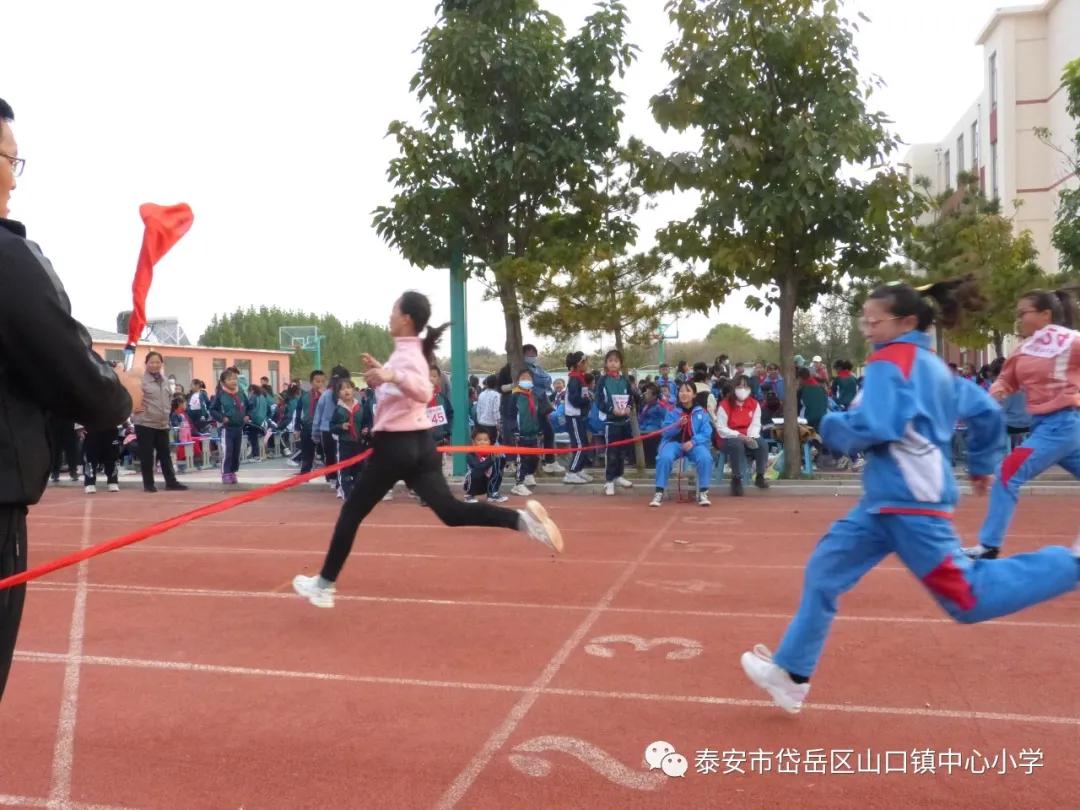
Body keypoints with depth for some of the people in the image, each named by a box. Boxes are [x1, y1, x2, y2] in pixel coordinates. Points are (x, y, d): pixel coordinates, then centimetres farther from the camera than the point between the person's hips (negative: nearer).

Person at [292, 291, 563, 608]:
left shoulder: (406, 353, -14)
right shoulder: (410, 351, 14)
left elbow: (424, 392, -33)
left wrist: (392, 376, -45)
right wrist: (380, 371, 20)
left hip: (396, 445, -9)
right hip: (418, 443, 9)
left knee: (351, 512, 6)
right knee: (451, 511, 2)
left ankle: (324, 584, 16)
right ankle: (522, 519, -15)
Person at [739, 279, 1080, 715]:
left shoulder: (890, 360, -10)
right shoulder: (933, 365, 17)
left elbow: (871, 428, -22)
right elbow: (987, 411, 23)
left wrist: (831, 424, -3)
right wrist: (981, 464, 33)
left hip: (909, 498, -10)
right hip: (889, 498, 10)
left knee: (967, 598, -1)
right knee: (824, 571, 7)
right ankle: (792, 673, 11)